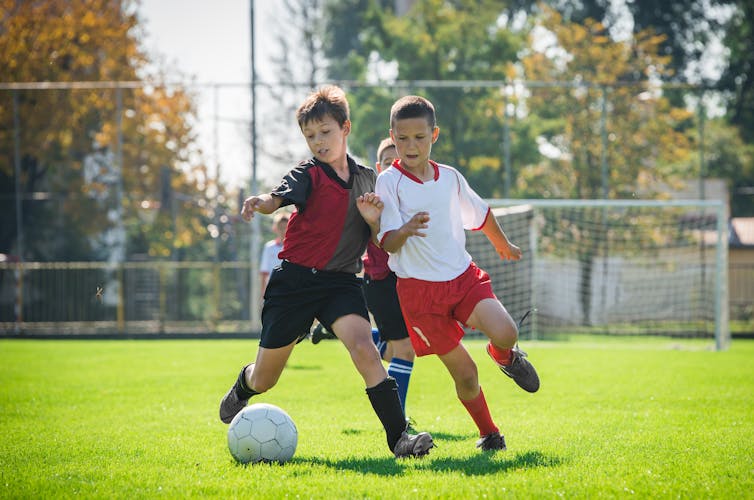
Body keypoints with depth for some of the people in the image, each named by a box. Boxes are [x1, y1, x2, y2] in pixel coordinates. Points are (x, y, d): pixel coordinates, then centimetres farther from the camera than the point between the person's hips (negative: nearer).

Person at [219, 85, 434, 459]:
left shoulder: (366, 179, 8)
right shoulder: (308, 175, -4)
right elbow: (277, 198, -26)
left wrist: (373, 219, -9)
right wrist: (259, 202, -50)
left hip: (341, 281, 2)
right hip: (295, 278, -1)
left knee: (363, 347, -28)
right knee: (264, 380, 10)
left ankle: (398, 437, -30)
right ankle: (241, 389, 49)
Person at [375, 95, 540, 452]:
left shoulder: (450, 178, 6)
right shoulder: (389, 182, -7)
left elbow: (480, 214, 25)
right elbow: (388, 243, -13)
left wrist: (503, 245, 40)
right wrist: (405, 231, -36)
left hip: (463, 275, 3)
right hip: (419, 287, -3)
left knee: (505, 333, -23)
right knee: (464, 373, -4)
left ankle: (505, 356, 14)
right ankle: (489, 434, 20)